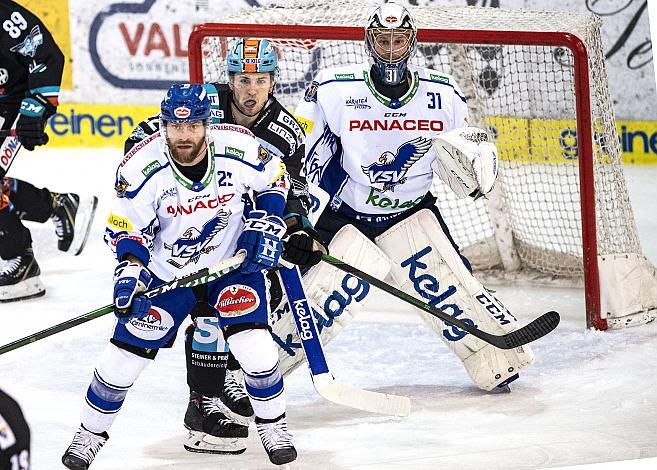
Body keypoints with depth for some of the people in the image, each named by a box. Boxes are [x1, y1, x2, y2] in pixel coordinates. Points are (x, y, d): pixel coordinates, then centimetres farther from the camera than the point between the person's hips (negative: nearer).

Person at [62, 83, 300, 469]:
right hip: (167, 270, 0)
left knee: (253, 344, -15)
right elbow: (127, 228, -12)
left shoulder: (239, 149, -21)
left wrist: (265, 226, -10)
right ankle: (91, 433, 19)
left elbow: (275, 179, 1)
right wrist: (130, 270, -28)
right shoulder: (141, 167, -23)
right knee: (127, 353, -2)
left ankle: (274, 426, 9)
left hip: (233, 261, 0)